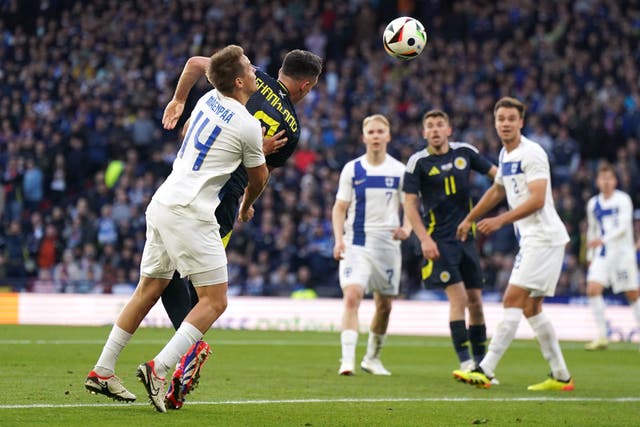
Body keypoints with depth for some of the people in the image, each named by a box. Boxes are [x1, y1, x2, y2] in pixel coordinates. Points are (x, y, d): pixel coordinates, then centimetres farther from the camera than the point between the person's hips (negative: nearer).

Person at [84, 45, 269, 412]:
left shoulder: (209, 99, 10)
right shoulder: (248, 126, -9)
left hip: (162, 203, 8)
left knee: (148, 291, 17)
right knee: (215, 302, -4)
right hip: (190, 213, -8)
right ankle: (159, 368, -16)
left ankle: (103, 371, 20)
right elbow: (259, 178, 9)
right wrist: (246, 206, 30)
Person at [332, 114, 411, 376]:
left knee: (384, 305, 9)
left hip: (387, 245, 2)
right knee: (351, 297, -19)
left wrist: (406, 228, -13)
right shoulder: (352, 169, 2)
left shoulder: (399, 171, 3)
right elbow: (340, 208, 5)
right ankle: (347, 360, -24)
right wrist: (339, 240, -9)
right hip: (356, 244, -2)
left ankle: (372, 358, 28)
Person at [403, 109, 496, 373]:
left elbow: (495, 173, 15)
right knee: (458, 297, -15)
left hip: (466, 237, 4)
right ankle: (465, 362, -13)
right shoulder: (418, 162, -4)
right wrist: (424, 239, -14)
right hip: (439, 241, -4)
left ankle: (481, 363, 13)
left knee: (475, 300, 4)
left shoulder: (464, 152, 6)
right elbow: (410, 203, -5)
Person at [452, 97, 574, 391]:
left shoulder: (532, 154, -14)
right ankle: (561, 377, 15)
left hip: (543, 238, -10)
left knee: (512, 300, -14)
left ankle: (485, 371, -17)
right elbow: (497, 191, 32)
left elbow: (537, 200, -24)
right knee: (531, 308, 10)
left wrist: (500, 221, -30)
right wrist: (469, 219, 37)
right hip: (531, 238, 10)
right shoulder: (505, 155, 14)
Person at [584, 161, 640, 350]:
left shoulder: (623, 200, -5)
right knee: (593, 289, -15)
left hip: (623, 252, -4)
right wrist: (590, 256, 18)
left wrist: (603, 239, -27)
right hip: (602, 254, 4)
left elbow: (624, 226, -16)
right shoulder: (593, 204, 9)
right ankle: (602, 336, -13)